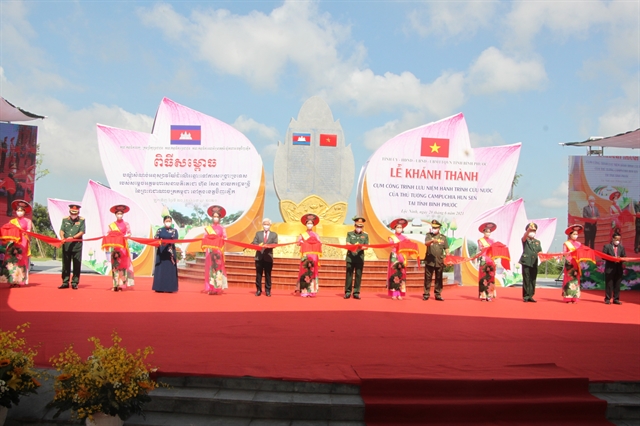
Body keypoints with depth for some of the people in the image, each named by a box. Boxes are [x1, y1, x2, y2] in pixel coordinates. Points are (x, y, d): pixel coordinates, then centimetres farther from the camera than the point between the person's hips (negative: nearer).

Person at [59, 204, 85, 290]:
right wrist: (62, 238, -14)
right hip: (66, 245, 3)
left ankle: (75, 283, 7)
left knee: (77, 265, 0)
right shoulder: (65, 219, 12)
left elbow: (82, 232, -4)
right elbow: (62, 230, 6)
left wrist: (73, 237, -18)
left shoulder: (81, 220, 4)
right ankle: (65, 282, 14)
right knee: (66, 264, 6)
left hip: (77, 245, -2)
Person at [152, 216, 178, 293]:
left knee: (170, 269, -2)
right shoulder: (160, 230, 8)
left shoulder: (174, 231, 7)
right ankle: (159, 287, 2)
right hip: (161, 252, 1)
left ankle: (169, 288, 2)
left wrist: (167, 242, -25)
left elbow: (175, 240, -7)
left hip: (170, 252, 0)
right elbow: (156, 239, -3)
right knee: (160, 268, -2)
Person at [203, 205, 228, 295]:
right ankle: (211, 288, 1)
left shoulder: (222, 228, 7)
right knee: (210, 268, -1)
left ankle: (218, 288, -3)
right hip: (210, 250, 1)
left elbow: (225, 239, 2)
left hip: (218, 251, -1)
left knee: (218, 268, -5)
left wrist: (223, 240, -19)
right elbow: (205, 239, 6)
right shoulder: (208, 228, 10)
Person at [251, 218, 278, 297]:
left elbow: (275, 244, -4)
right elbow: (253, 243, 3)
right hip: (259, 257, 1)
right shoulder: (258, 233, 14)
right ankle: (258, 290, 12)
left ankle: (268, 291, 9)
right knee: (258, 274, 4)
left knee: (268, 275, 3)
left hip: (268, 257, -1)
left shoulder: (274, 234, 10)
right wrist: (258, 245, -19)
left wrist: (268, 246, -23)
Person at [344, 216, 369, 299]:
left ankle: (356, 292, 7)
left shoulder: (365, 235, 11)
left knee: (358, 275, 1)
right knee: (349, 275, -1)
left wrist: (361, 248, -19)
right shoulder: (349, 233, 9)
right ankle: (347, 292, 5)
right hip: (350, 257, -1)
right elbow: (347, 244, -2)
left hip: (360, 257, 1)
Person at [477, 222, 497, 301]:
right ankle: (483, 295, -4)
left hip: (491, 260, 4)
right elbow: (480, 248, -9)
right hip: (484, 260, -4)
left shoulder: (492, 241, 16)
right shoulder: (480, 240, 6)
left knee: (491, 277, 0)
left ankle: (489, 295, 3)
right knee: (483, 277, -7)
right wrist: (485, 247, -27)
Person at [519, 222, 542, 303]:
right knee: (526, 279, -4)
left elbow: (540, 252, 16)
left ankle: (530, 296, 11)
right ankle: (526, 296, 0)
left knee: (533, 280, 4)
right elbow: (525, 235, -18)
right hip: (526, 262, -4)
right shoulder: (525, 240, 5)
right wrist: (529, 229, -37)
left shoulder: (537, 242, 19)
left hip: (534, 263, 5)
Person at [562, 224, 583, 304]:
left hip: (576, 263, 4)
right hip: (569, 263, -4)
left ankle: (574, 297, 3)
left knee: (576, 279, 1)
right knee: (569, 279, -6)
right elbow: (564, 253, -4)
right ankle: (568, 297, -2)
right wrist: (570, 252, -21)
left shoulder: (578, 244, 13)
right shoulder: (566, 243, 2)